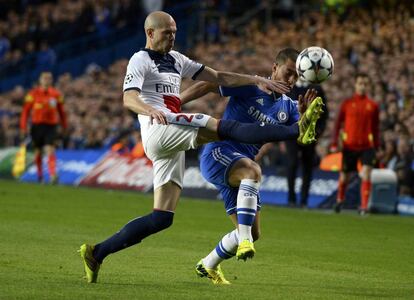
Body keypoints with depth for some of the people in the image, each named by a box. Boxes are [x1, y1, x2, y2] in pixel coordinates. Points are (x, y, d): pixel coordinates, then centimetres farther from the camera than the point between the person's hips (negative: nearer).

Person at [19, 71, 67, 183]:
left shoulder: (56, 94, 5)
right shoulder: (33, 94, 0)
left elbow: (61, 111, 14)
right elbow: (26, 111, 1)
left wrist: (64, 127, 15)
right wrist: (23, 128, -4)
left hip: (51, 125, 0)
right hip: (37, 125, 0)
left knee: (50, 151, -15)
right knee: (38, 151, 11)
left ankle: (53, 175, -26)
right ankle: (39, 175, 29)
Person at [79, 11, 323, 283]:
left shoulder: (176, 59, 27)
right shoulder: (141, 60, 2)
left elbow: (217, 77, 26)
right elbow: (129, 98, -15)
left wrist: (257, 80, 16)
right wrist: (150, 110, -37)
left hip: (172, 145, 9)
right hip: (158, 129, -9)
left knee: (162, 218, 3)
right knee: (227, 128, -23)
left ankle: (97, 253, 5)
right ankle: (297, 131, -34)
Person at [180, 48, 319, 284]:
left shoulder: (288, 107, 12)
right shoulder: (250, 86, -5)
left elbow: (299, 139, -2)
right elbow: (206, 86, -6)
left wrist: (304, 115, -21)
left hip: (241, 173, 7)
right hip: (219, 153, -7)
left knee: (253, 234, 6)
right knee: (253, 171, -41)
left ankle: (208, 265, 31)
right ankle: (243, 239, -45)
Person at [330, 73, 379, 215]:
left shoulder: (373, 105, 4)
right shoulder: (347, 103, 1)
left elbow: (376, 128, 11)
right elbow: (338, 124, 4)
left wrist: (376, 146, 10)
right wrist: (334, 143, -1)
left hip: (367, 146, 0)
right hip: (349, 145, 0)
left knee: (366, 175, -16)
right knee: (344, 176, 10)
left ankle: (364, 206, -13)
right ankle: (340, 199, 37)